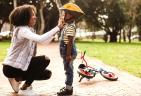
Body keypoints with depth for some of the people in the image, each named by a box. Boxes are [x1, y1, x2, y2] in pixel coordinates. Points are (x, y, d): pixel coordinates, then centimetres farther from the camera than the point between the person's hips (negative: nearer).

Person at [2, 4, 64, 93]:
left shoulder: (29, 30, 12)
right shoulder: (22, 30, -21)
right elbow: (40, 39, -36)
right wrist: (58, 27, -33)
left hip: (19, 65, 9)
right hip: (11, 68, -9)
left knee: (47, 73, 7)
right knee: (45, 60, -14)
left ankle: (18, 78, 11)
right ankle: (18, 79, -5)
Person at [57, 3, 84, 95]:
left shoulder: (71, 26, -20)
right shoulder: (68, 25, 13)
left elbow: (70, 42, -24)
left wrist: (68, 54, -26)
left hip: (68, 51, -10)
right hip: (66, 51, 10)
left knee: (69, 69, -3)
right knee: (68, 69, 17)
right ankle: (68, 86, 27)